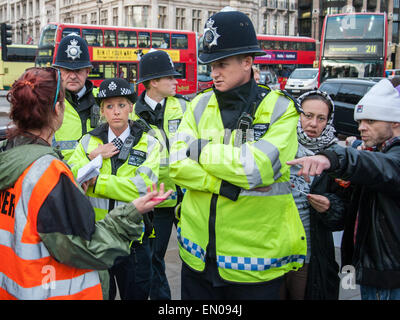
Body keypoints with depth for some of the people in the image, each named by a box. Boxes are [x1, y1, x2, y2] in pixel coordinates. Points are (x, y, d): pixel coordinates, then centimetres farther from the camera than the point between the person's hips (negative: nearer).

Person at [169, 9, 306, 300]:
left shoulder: (281, 110, -8)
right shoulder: (200, 105, 3)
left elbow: (257, 167, -24)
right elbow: (177, 164, -8)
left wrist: (201, 150, -12)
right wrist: (229, 187, -19)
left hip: (255, 258, -3)